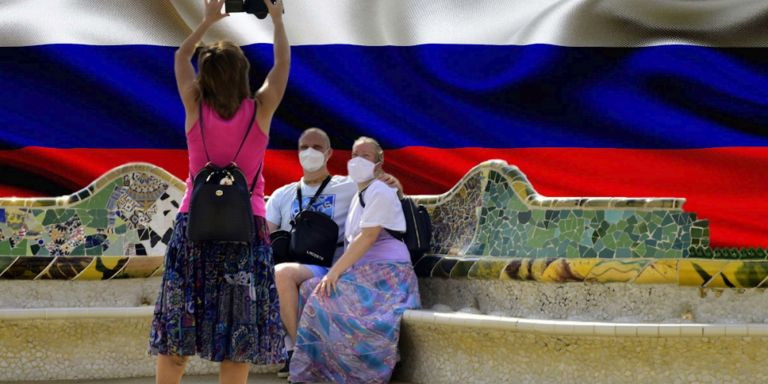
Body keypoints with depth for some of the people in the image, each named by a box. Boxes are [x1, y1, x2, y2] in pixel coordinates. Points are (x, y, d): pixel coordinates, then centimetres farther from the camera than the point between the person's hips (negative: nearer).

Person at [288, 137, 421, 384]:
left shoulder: (380, 192, -7)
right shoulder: (358, 197, 21)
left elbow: (368, 237, -18)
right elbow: (352, 242, 15)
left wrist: (335, 272, -22)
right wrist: (337, 272, -2)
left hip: (385, 272, -9)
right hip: (364, 272, 9)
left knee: (328, 296, -26)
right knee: (311, 289, -7)